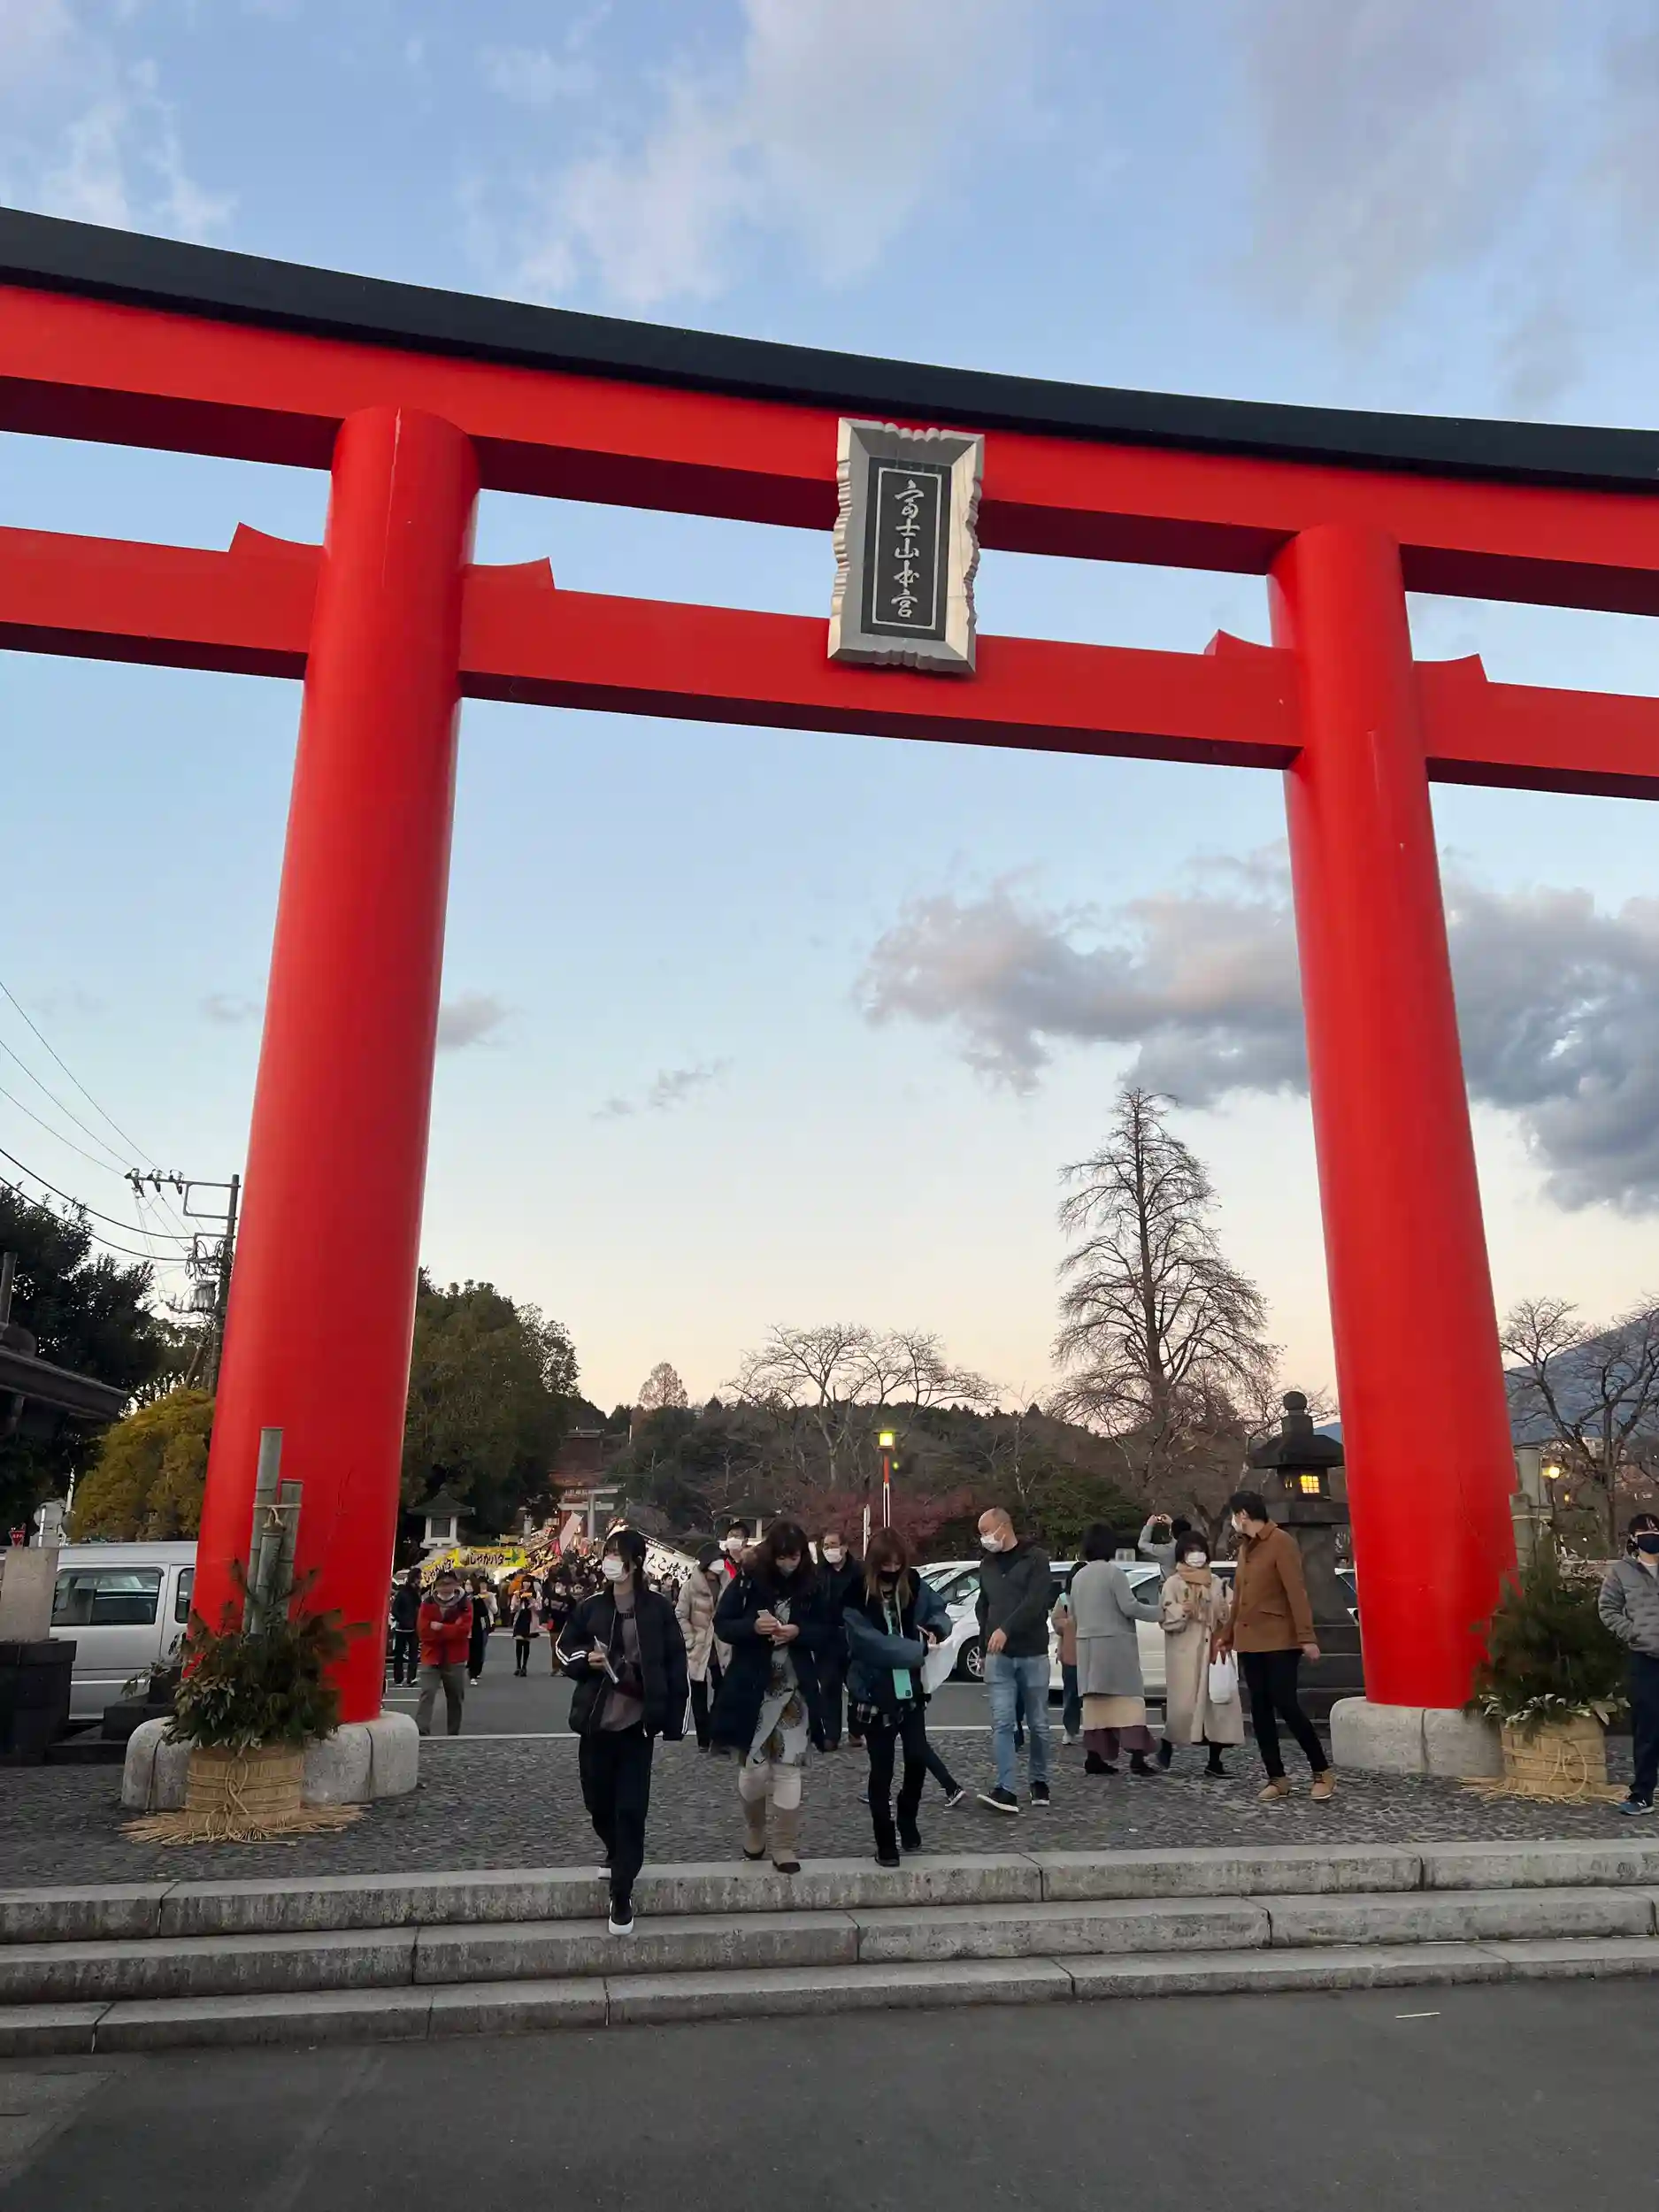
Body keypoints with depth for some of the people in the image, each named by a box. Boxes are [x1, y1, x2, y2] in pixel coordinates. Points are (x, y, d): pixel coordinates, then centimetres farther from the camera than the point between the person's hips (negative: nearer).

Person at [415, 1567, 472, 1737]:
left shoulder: (464, 1604, -2)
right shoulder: (427, 1603, -1)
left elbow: (464, 1630, -15)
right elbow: (423, 1631, -12)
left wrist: (440, 1628, -20)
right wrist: (451, 1630, -17)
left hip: (455, 1659, 1)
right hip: (431, 1657, -1)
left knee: (456, 1698, 11)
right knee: (427, 1693, -16)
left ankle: (454, 1734, 25)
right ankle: (421, 1732, -21)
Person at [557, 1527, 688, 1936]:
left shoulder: (658, 1609, -6)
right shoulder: (591, 1607, 0)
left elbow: (675, 1666, -4)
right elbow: (565, 1649, 12)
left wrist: (674, 1721, -7)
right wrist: (586, 1661, -10)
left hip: (637, 1722, -3)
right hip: (595, 1720, 3)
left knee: (631, 1808, -4)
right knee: (598, 1801, 13)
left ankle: (622, 1895, 6)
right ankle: (617, 1855, 42)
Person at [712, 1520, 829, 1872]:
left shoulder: (810, 1586, 0)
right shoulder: (748, 1580, -6)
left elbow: (825, 1632, 5)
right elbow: (722, 1625, -3)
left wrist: (798, 1632, -15)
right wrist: (753, 1626, -22)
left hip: (795, 1689, 1)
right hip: (753, 1688, -1)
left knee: (790, 1769, -1)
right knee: (755, 1767, 2)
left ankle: (786, 1848, 10)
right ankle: (754, 1831, 30)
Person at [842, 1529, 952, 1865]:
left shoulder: (913, 1585, -2)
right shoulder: (857, 1597, -16)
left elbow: (940, 1611, 11)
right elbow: (873, 1643, -24)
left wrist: (936, 1628, -12)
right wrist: (920, 1650, -22)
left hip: (910, 1690, 4)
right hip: (875, 1694, -3)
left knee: (918, 1758, 1)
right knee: (882, 1769, 4)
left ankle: (907, 1818, 30)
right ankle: (885, 1843, 19)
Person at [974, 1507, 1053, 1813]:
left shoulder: (1035, 1559, -5)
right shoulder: (987, 1564, 13)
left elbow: (1035, 1602, -17)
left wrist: (1006, 1629, -27)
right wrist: (986, 1643, 10)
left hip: (1032, 1654, -3)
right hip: (998, 1656, 4)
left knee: (1037, 1724, 7)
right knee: (1002, 1723, -6)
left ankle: (1039, 1782, 23)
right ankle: (1006, 1790, -9)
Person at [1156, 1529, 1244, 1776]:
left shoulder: (1217, 1583, 13)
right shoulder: (1173, 1584, -1)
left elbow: (1225, 1617, 17)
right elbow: (1166, 1618, -7)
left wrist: (1232, 1611, -5)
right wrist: (1182, 1612, -25)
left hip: (1213, 1649, 4)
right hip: (1185, 1653, -4)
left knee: (1220, 1702, -2)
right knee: (1183, 1703, -8)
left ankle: (1214, 1760, 7)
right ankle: (1166, 1745, 19)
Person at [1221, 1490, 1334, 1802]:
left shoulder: (1281, 1542, -11)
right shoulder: (1244, 1548, 13)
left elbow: (1296, 1592, -17)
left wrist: (1306, 1636, -22)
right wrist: (1228, 1635, 24)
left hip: (1280, 1641, -8)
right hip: (1249, 1642, 8)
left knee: (1286, 1706, -9)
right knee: (1260, 1710, 6)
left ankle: (1323, 1772, 6)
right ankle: (1277, 1778, 13)